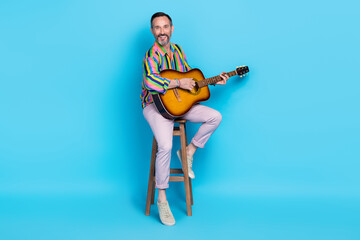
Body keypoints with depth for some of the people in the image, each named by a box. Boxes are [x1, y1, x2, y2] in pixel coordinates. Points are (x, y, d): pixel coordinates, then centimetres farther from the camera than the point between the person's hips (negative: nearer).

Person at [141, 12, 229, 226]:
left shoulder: (177, 50, 10)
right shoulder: (151, 55, -15)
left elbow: (190, 75, 19)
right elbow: (151, 82, -35)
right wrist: (179, 83, -27)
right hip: (156, 105, -7)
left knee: (216, 117, -5)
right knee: (165, 146, -28)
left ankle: (188, 152, 10)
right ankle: (162, 199, -10)